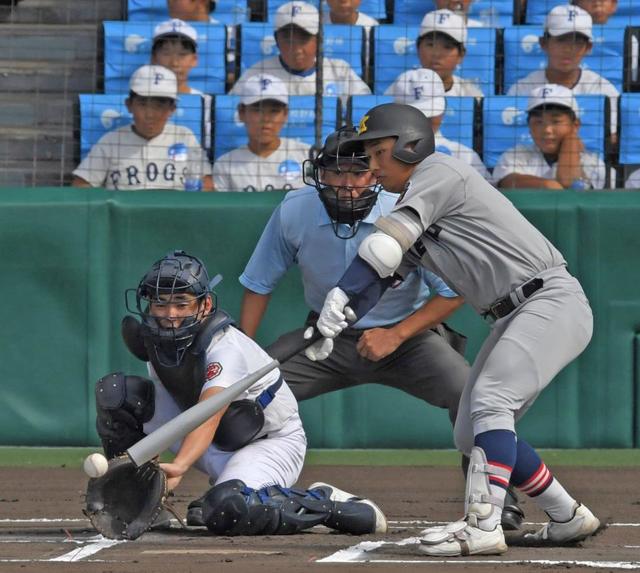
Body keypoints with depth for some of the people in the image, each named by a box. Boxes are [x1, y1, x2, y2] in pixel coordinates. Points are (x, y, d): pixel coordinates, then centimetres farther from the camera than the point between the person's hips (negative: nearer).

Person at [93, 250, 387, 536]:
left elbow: (208, 416, -48)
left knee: (226, 510, -40)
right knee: (115, 391, -11)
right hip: (216, 445, 7)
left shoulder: (225, 348, -30)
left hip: (271, 441, -7)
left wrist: (179, 466, -64)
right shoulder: (154, 339, -9)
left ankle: (323, 503, -14)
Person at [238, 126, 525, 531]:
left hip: (407, 334, -2)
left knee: (467, 392, -27)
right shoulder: (294, 212, -14)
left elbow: (454, 291, -15)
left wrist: (396, 335, -23)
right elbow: (259, 284, 0)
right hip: (327, 341, 2)